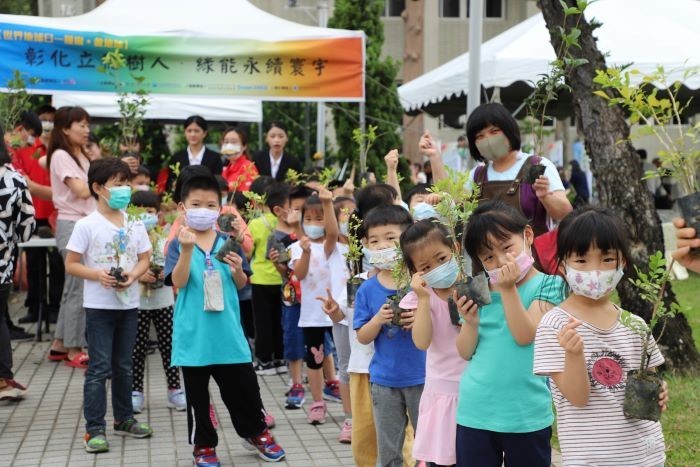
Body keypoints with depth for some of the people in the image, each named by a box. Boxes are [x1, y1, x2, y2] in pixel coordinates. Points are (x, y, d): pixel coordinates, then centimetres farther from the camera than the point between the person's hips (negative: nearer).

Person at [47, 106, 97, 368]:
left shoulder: (81, 157, 17)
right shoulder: (61, 156, -9)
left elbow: (92, 192, 12)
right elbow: (82, 190, -18)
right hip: (72, 226, -9)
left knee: (73, 289, 12)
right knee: (78, 289, -6)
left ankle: (60, 345, 20)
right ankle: (74, 350, 2)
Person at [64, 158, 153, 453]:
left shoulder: (135, 224, 4)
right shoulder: (87, 225, -9)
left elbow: (145, 259, 8)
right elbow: (71, 265, -8)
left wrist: (133, 276, -12)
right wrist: (98, 275, -22)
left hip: (129, 304, 5)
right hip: (99, 305, -4)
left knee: (123, 365, 16)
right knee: (99, 368, -3)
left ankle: (124, 419, 28)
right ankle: (94, 429, 3)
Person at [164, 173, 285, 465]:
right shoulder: (178, 244, -4)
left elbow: (242, 285, 9)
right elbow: (178, 282, -18)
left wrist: (237, 271, -13)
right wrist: (187, 249, -30)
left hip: (227, 332, 2)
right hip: (193, 334, -2)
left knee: (244, 386, 13)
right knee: (197, 394, 9)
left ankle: (256, 432, 34)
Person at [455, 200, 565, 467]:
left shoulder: (547, 285, -4)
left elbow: (525, 335, -16)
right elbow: (466, 352, 6)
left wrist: (508, 290, -17)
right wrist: (470, 322, -12)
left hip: (526, 414, -3)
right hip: (475, 412, 3)